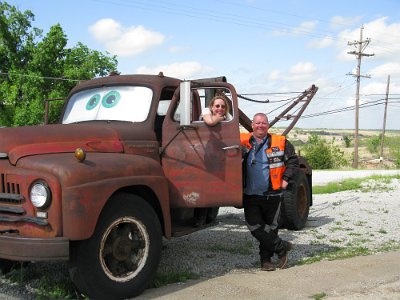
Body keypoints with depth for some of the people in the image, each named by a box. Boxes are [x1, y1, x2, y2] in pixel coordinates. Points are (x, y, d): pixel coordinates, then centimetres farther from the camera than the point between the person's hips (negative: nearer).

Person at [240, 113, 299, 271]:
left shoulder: (280, 143, 0)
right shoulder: (242, 141, 0)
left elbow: (293, 160, 7)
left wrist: (285, 179, -2)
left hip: (272, 194, 0)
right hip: (250, 195, 0)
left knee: (270, 227, 9)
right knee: (254, 226, -6)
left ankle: (266, 259, 24)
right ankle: (282, 247, 10)